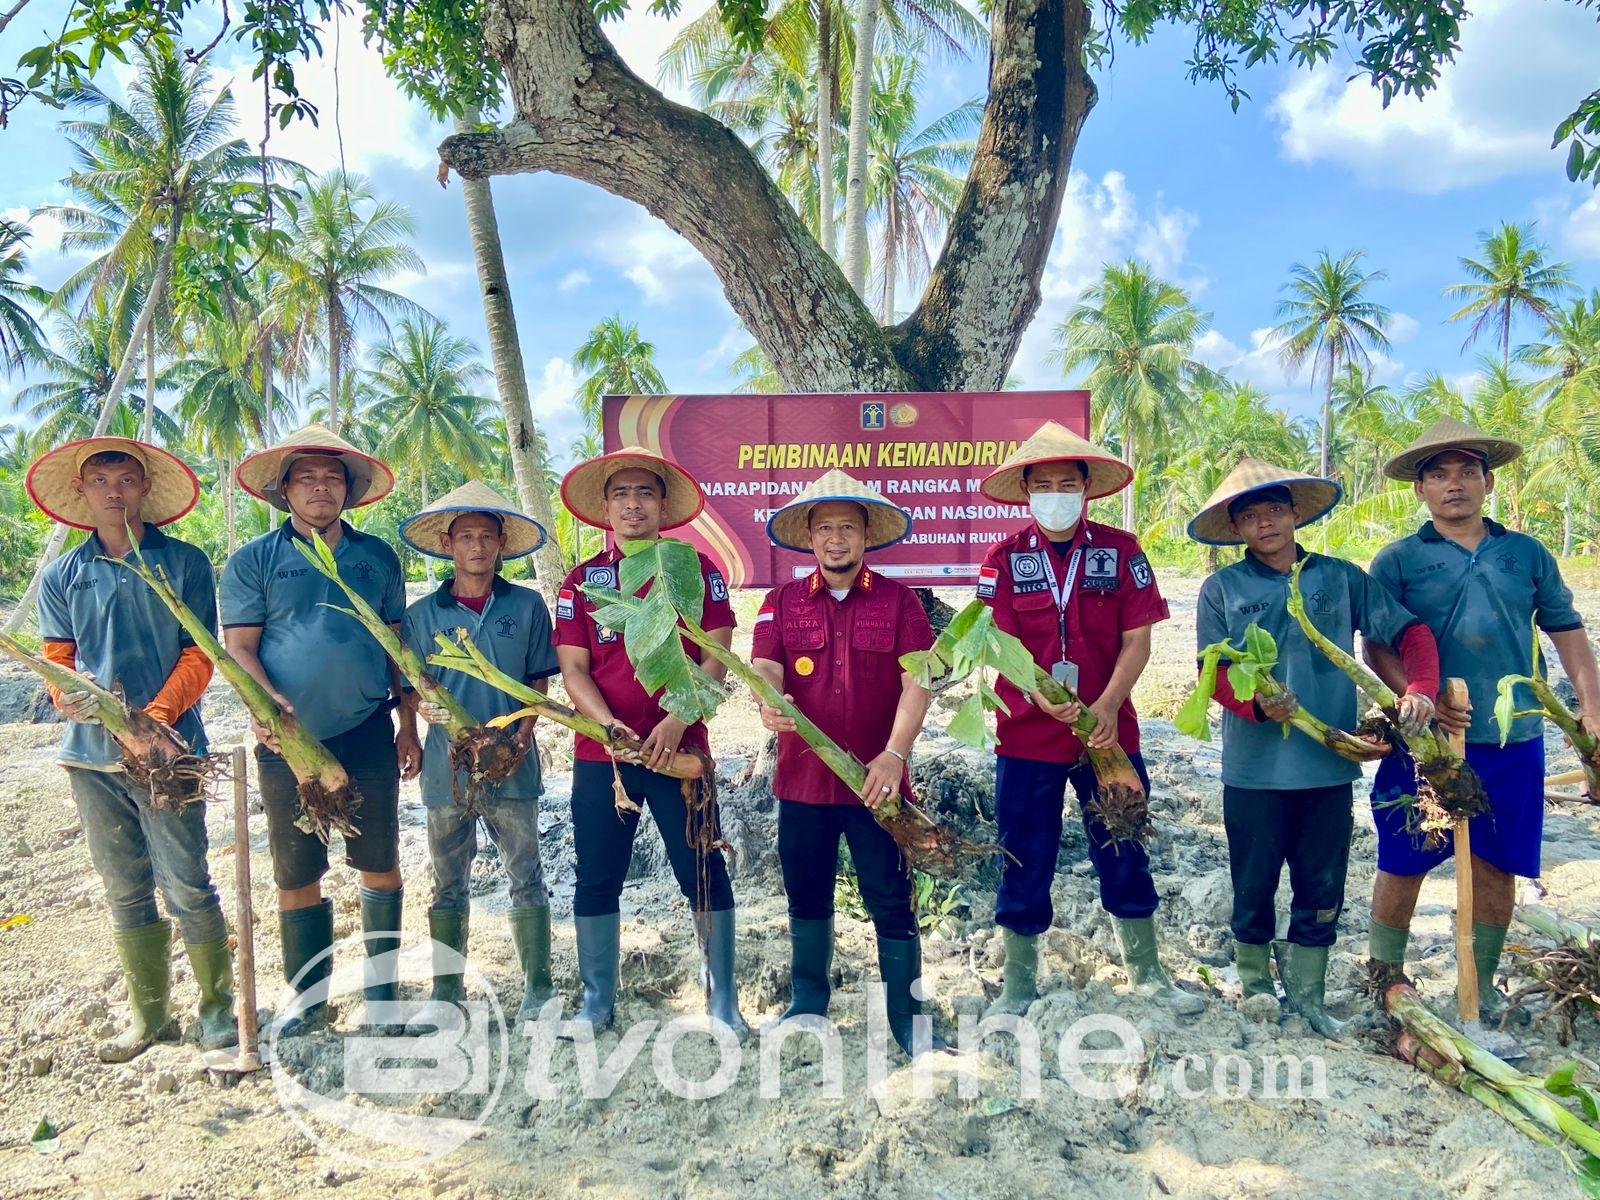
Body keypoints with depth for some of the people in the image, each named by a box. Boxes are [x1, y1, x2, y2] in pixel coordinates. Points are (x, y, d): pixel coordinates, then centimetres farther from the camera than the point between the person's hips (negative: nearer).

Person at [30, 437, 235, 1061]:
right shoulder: (62, 576, 9)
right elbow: (56, 660, 7)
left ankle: (217, 1004, 15)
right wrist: (69, 699, -16)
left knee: (185, 886, -2)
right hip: (92, 755, 4)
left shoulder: (184, 563, 0)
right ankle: (149, 1014, 25)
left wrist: (158, 716, -18)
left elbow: (199, 656, -3)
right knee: (125, 891, 12)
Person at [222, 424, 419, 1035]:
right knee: (296, 873, 9)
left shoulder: (377, 557, 8)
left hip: (367, 733, 1)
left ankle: (381, 986, 22)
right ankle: (310, 997, 24)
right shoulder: (253, 561, 2)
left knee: (379, 864, 6)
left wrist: (409, 725, 9)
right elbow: (238, 647, -4)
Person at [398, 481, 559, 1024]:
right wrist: (424, 707, -17)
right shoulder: (423, 614, 4)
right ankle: (446, 990, 25)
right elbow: (410, 688, 5)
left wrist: (523, 732, -11)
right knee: (448, 885, 13)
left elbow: (539, 682, 4)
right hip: (447, 768, 1)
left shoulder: (527, 606, 2)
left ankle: (537, 985, 17)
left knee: (526, 878, 5)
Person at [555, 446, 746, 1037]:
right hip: (601, 752, 2)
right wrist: (610, 726, -15)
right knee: (597, 877, 9)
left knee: (705, 873, 1)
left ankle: (723, 1000, 16)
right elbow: (572, 669, 2)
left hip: (680, 748, -2)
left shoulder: (697, 569, 2)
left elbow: (716, 657, -3)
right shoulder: (582, 580, 7)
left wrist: (677, 722, -16)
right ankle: (597, 1001, 24)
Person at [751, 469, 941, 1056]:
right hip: (802, 778, 3)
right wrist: (770, 702, -30)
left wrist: (895, 754, -21)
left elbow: (917, 682, -8)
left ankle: (907, 1016, 19)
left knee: (891, 901, 4)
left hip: (876, 780, -2)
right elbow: (765, 667, -6)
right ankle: (808, 1002, 34)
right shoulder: (782, 602, 7)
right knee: (806, 896, 16)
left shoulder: (899, 601, 1)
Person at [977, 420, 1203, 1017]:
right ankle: (1018, 985, 24)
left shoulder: (1121, 550, 2)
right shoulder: (1005, 557, -1)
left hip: (1110, 732, 1)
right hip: (1027, 736, -1)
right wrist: (1042, 697, -26)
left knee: (1125, 856, 13)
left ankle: (1147, 973, 32)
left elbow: (1137, 637, -2)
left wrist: (1108, 704, -16)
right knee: (1025, 863, 8)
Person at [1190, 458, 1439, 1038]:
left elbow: (1408, 631, 4)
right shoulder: (1222, 589, 0)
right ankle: (1255, 984, 31)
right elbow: (1213, 672, -4)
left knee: (1323, 887, 11)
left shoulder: (1341, 578, 4)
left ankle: (1307, 995, 28)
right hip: (1254, 767, -1)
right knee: (1254, 883, 10)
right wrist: (1259, 704, -22)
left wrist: (1421, 689, -13)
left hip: (1330, 765, 2)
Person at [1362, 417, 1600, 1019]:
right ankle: (1386, 974, 23)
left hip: (1512, 741, 3)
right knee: (1403, 863, 5)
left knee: (1495, 864, 11)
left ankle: (1481, 980, 29)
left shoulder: (1527, 554, 9)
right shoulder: (1398, 560, 0)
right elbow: (1377, 646, -4)